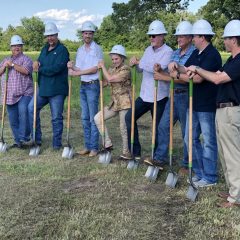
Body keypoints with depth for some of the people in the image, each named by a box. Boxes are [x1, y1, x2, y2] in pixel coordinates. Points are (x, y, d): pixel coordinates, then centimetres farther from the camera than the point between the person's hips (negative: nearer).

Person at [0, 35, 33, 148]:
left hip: (24, 93, -6)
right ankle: (18, 140, 17)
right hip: (10, 95, 6)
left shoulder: (26, 59, 3)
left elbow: (26, 71, -16)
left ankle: (24, 138, -19)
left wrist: (12, 64, -13)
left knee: (23, 112, -27)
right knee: (13, 120, 6)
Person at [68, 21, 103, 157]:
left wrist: (77, 73, -13)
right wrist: (72, 67, -12)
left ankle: (94, 147, 3)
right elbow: (78, 69, 9)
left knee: (93, 118, -4)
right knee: (85, 118, 10)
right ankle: (88, 146, 17)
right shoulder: (80, 50, 13)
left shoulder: (97, 49, -8)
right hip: (83, 86, 7)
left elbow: (94, 69, -14)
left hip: (93, 85, -7)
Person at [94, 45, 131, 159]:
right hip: (114, 103, 8)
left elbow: (110, 79, -19)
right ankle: (108, 143, 7)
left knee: (124, 128, -4)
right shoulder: (112, 69, 13)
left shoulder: (125, 69, -11)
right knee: (97, 118, 0)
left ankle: (127, 153, 11)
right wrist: (101, 69, -4)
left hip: (124, 103, -8)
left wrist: (103, 66, -7)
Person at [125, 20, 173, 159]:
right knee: (130, 117, 3)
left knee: (158, 127, 4)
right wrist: (135, 64, -10)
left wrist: (139, 62, -21)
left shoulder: (168, 52, -12)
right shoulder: (148, 50, 10)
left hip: (159, 97, -7)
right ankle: (135, 151, 13)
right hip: (145, 95, 7)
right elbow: (141, 69, 12)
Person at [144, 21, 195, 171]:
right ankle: (160, 158, 21)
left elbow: (187, 79, -21)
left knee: (187, 131, 4)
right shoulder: (175, 53, 12)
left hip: (186, 96, -8)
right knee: (163, 126, 9)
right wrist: (160, 71, -4)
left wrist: (163, 77, -19)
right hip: (173, 95, 8)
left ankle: (187, 164, 17)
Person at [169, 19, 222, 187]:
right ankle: (200, 173, 25)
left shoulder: (212, 55, -15)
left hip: (207, 105, -9)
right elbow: (188, 72, 9)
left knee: (209, 141, 1)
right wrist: (178, 67, -11)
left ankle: (210, 178, 13)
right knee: (191, 138, 13)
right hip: (194, 103, 9)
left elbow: (198, 78, -23)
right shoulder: (196, 54, 13)